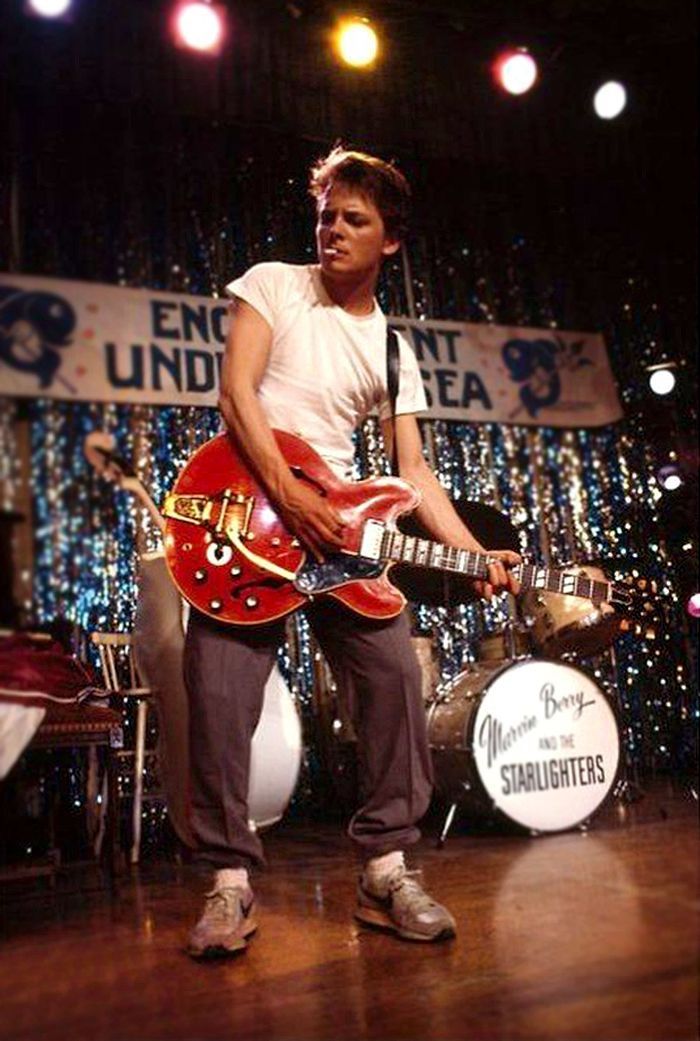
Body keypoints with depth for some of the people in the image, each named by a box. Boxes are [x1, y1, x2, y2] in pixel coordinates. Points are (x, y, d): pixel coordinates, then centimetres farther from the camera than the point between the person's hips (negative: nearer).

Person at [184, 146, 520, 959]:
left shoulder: (393, 349, 15)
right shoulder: (275, 284, 5)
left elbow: (412, 469, 9)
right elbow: (235, 388, -9)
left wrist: (475, 555, -3)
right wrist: (287, 492, -21)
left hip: (339, 521, 4)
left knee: (393, 671, -8)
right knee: (220, 693, -10)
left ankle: (384, 868, 6)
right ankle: (230, 881, 5)